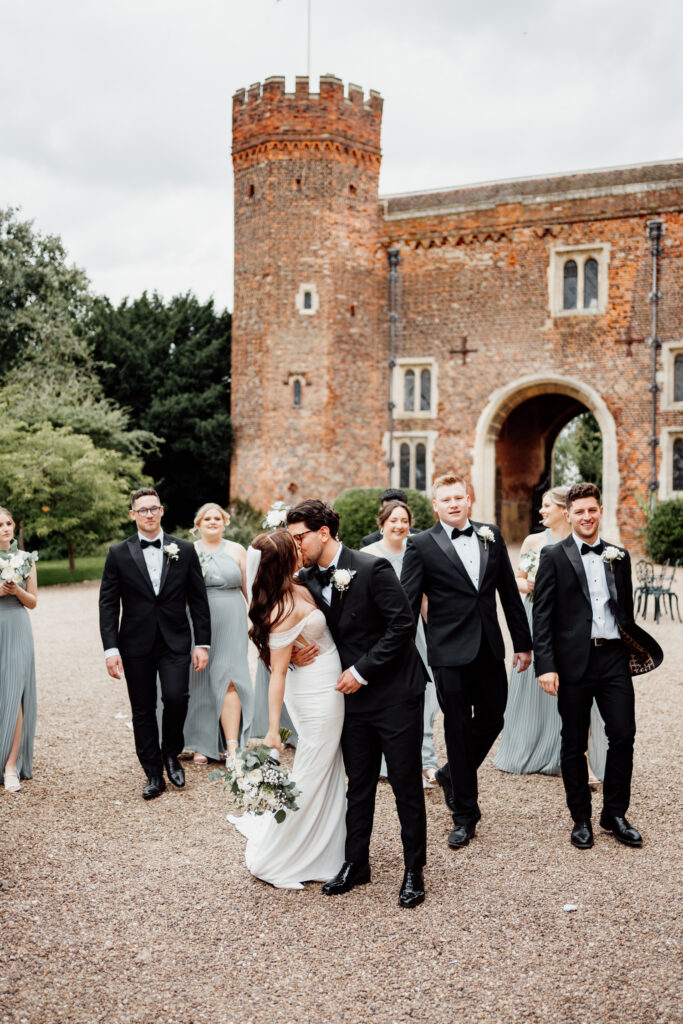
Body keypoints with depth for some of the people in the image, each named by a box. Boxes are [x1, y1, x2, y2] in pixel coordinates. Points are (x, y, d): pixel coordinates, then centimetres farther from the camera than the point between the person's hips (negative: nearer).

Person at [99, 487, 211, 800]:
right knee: (143, 711, 6)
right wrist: (111, 648, -7)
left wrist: (202, 643, -1)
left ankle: (171, 755, 11)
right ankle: (153, 774, 21)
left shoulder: (185, 550, 4)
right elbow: (108, 604, 1)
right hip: (136, 645, 1)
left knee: (176, 697, -16)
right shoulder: (118, 553, 2)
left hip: (175, 642, 0)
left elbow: (198, 600, 5)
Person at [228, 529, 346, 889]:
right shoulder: (285, 610, -25)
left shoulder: (296, 590, 0)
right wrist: (273, 730, -22)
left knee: (327, 776, 21)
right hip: (319, 700, -9)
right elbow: (278, 672, -23)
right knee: (309, 779, 4)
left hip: (326, 694, 9)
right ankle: (272, 862, 20)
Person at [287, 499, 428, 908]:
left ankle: (414, 870, 18)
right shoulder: (308, 579, 2)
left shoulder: (372, 568, -18)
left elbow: (403, 624, -19)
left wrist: (362, 670, -18)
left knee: (406, 784, 4)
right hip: (354, 694, 6)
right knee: (359, 784, 14)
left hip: (395, 693, -6)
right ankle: (356, 863, 28)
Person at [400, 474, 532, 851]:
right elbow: (407, 604, -7)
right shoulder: (421, 545, -5)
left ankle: (452, 774, 39)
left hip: (489, 649, 4)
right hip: (450, 653, -4)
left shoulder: (491, 535, 7)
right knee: (458, 728, 4)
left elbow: (509, 591, 11)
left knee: (491, 721, 11)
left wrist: (523, 642, 11)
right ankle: (464, 814, 19)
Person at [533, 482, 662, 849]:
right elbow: (541, 615, -6)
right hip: (574, 661, -3)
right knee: (574, 743, 6)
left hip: (614, 657, 3)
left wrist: (631, 651, 11)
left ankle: (614, 814, 19)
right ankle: (581, 819, 21)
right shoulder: (554, 556, -1)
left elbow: (626, 609, 17)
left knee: (623, 734, 1)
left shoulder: (618, 556, 11)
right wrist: (546, 666, -12)